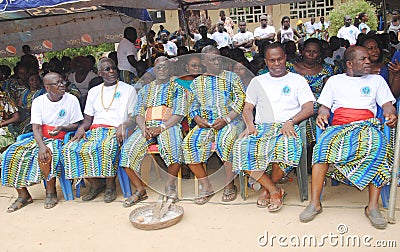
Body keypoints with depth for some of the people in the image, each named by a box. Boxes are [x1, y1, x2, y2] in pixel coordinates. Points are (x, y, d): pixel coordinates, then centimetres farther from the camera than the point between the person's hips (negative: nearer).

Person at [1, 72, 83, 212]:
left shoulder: (71, 100, -3)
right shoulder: (38, 102, 2)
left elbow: (75, 125, 1)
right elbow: (36, 127, -7)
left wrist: (62, 128, -22)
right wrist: (41, 145, -26)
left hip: (60, 138, -3)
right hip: (40, 138, 4)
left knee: (45, 155, -35)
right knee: (13, 154, -18)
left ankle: (51, 192, -14)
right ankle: (23, 195, -6)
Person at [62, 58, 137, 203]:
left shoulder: (128, 90, 11)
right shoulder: (94, 92, 22)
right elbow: (87, 120, 20)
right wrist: (81, 128, -2)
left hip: (116, 130, -4)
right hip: (95, 130, 5)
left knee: (107, 147, -39)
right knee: (70, 149, -21)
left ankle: (110, 186, -17)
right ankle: (95, 184, -5)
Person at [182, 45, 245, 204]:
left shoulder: (231, 77, 11)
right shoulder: (197, 82, 19)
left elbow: (241, 100, 1)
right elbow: (192, 105, 18)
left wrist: (226, 119, -12)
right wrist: (197, 118, -4)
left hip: (228, 122, -3)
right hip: (205, 124, 3)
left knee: (224, 142, -35)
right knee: (189, 142, -25)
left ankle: (229, 185, -15)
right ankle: (206, 186, -14)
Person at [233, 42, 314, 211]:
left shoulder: (298, 80, 15)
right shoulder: (257, 81, 22)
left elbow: (309, 108, 4)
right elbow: (247, 108, 17)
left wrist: (290, 121, -14)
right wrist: (250, 125, -5)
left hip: (287, 127, -2)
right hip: (261, 127, 2)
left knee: (287, 147, -39)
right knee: (241, 147, -31)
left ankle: (267, 189, -11)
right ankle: (275, 191, -19)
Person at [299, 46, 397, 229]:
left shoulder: (377, 80, 24)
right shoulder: (335, 80, 22)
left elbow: (388, 105, 15)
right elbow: (324, 106, 16)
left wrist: (391, 114, -9)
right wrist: (322, 114, -8)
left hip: (367, 126, 1)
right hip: (339, 127, 0)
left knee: (378, 146, -36)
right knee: (323, 145, -35)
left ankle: (373, 206, -29)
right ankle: (315, 203, -29)